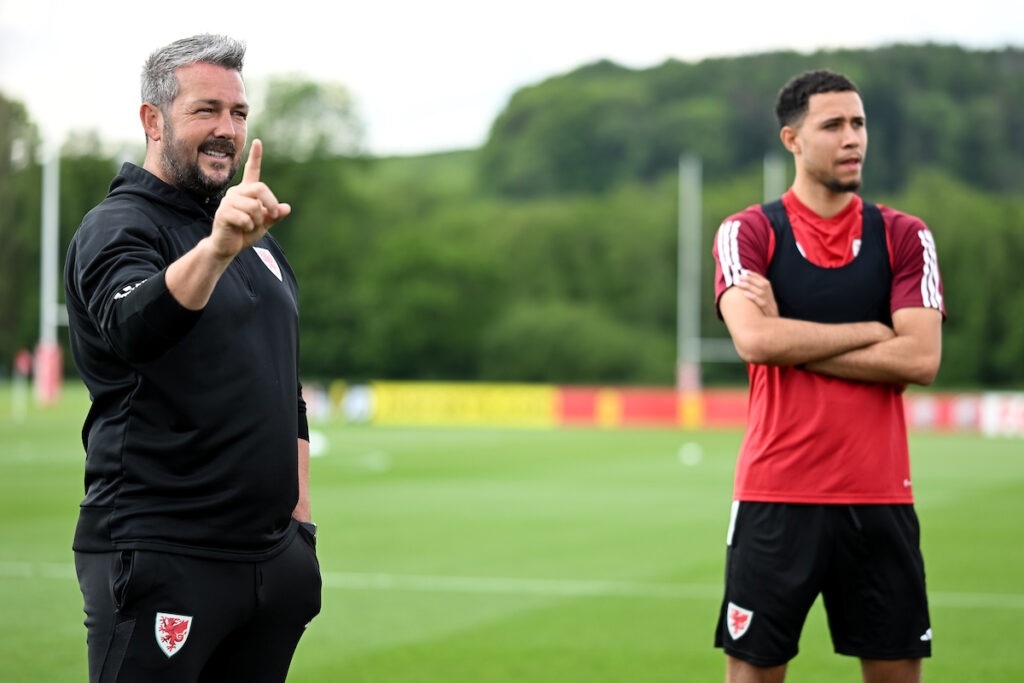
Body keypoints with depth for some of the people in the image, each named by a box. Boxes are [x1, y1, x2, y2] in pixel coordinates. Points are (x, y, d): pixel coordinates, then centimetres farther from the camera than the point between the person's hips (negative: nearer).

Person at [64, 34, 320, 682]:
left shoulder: (259, 236, 19)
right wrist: (216, 248, -45)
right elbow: (134, 328, -29)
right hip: (159, 558, -7)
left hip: (272, 554, 7)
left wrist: (301, 523, 17)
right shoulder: (117, 227, -6)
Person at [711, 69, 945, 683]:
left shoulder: (905, 236, 8)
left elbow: (921, 359, -6)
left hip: (880, 495, 2)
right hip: (775, 495, -2)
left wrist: (794, 343, -9)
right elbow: (755, 339, -15)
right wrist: (870, 331, -7)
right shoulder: (747, 233, 2)